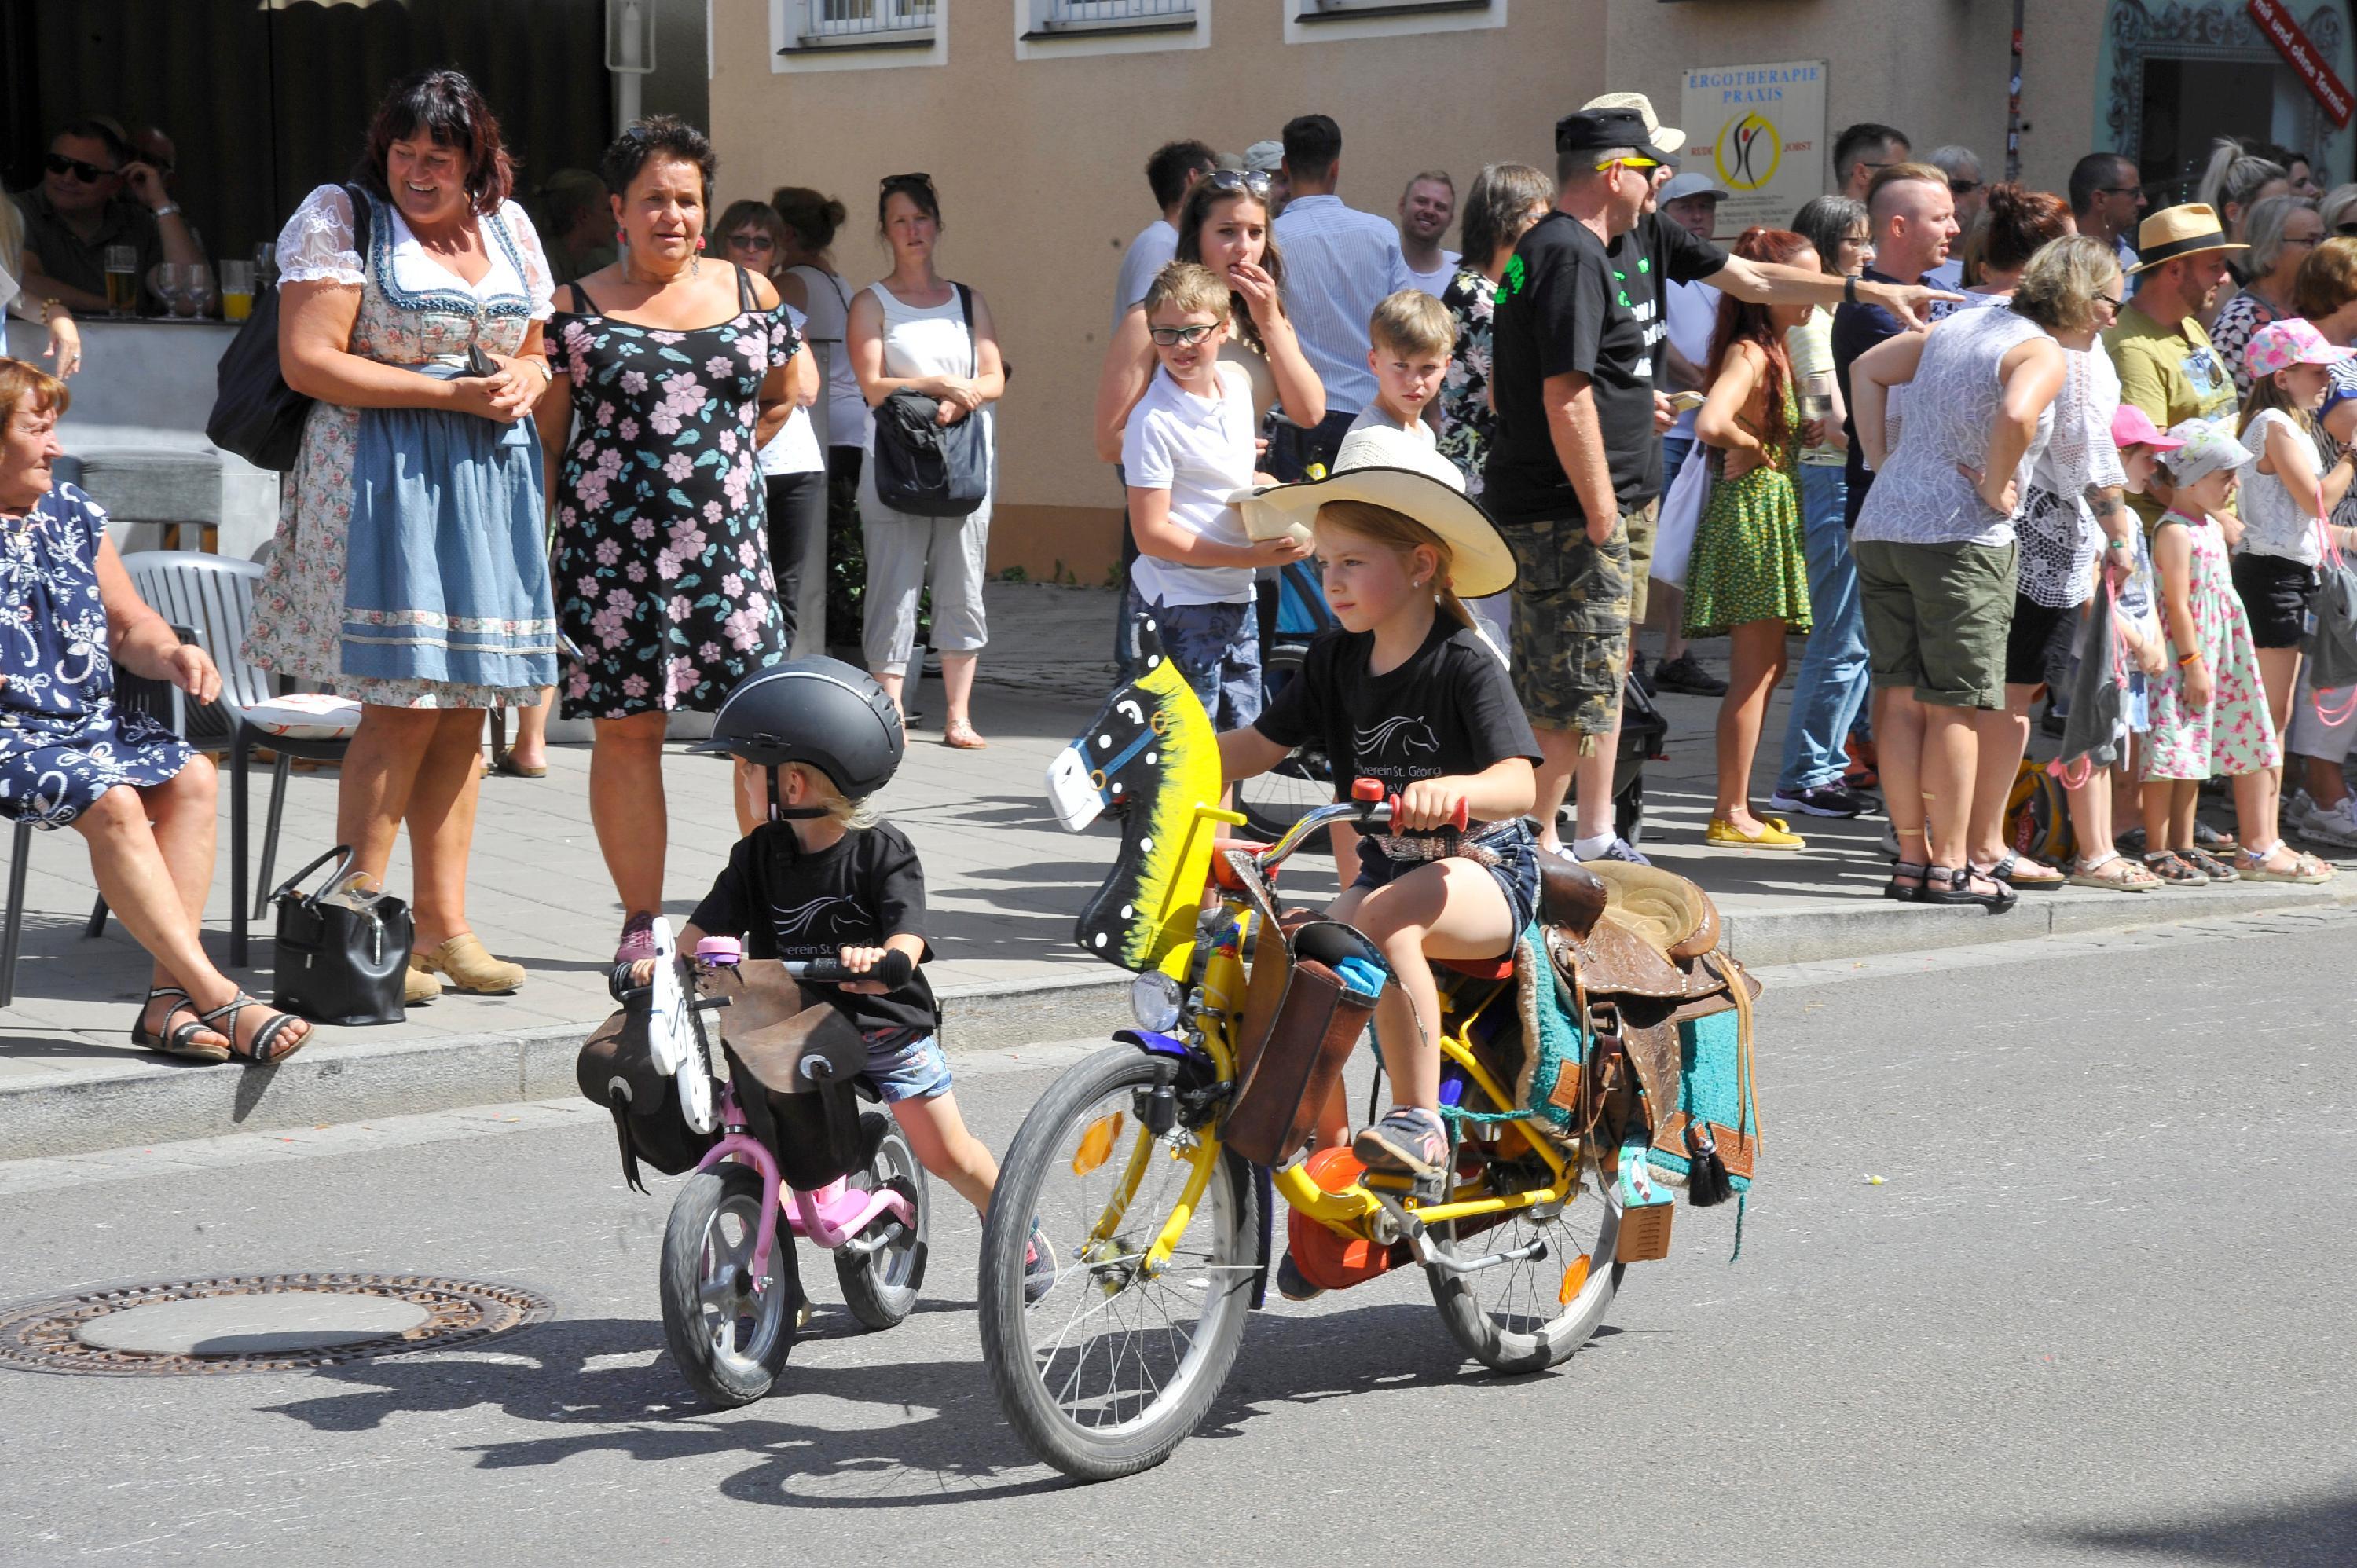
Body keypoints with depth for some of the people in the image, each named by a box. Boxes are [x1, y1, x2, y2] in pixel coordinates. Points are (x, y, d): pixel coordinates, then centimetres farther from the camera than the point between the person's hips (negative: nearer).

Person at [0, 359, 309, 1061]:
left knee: (190, 776, -20)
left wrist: (173, 654, -2)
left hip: (94, 720, 7)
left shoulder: (71, 513, 15)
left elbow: (128, 627, 21)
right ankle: (217, 998, -29)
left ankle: (169, 997, -25)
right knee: (111, 800, -30)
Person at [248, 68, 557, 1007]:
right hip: (384, 475, -6)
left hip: (492, 479, 6)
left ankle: (442, 922, 10)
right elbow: (308, 362, -11)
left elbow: (537, 351, 24)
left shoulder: (508, 227, 16)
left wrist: (524, 381, -2)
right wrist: (451, 393, -14)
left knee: (465, 708, 5)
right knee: (406, 701, -12)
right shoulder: (340, 218, -2)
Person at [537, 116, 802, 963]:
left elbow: (783, 393, 24)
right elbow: (544, 436, 5)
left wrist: (724, 459, 12)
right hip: (612, 544, -2)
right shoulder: (577, 308, 3)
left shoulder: (750, 294, 9)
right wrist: (541, 549, -1)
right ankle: (641, 923, 8)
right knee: (625, 726, 0)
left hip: (728, 542, 2)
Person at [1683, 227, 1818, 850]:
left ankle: (1737, 808, 20)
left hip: (1771, 512, 10)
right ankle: (1731, 815, 0)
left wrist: (1805, 433, 8)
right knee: (1754, 671, -6)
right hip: (1751, 507, -10)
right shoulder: (1750, 353, -18)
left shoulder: (1774, 350, 13)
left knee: (1766, 669, 14)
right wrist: (1754, 449, -17)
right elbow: (1711, 424, -34)